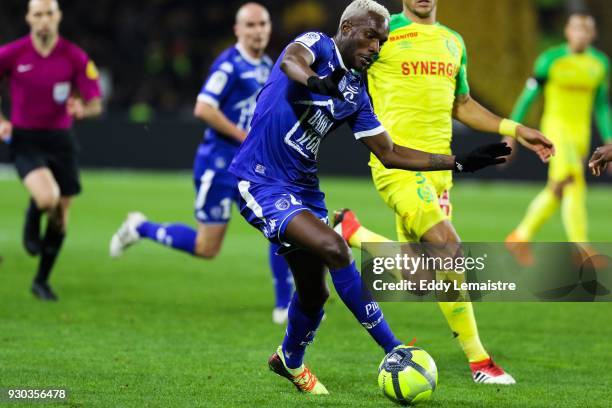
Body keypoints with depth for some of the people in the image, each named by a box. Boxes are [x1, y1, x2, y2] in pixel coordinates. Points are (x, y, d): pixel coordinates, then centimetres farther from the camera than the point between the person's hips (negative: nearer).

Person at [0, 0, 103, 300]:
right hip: (24, 139, -2)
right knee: (47, 197, -29)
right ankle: (31, 227, 8)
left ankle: (42, 281, 25)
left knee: (60, 216, 6)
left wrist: (82, 109, -26)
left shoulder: (75, 58, -5)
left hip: (60, 140, 2)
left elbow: (95, 104, -2)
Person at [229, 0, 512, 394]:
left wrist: (460, 162, 10)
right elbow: (291, 59, -33)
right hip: (260, 183, -8)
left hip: (303, 186, 8)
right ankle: (396, 354, -20)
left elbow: (390, 153, 15)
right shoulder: (319, 46, -8)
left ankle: (291, 361, 41)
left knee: (314, 293, 11)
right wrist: (311, 80, -58)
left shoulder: (355, 94, 11)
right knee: (334, 249, -25)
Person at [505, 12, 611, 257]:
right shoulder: (551, 60, -6)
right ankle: (581, 249, -23)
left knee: (557, 191, 9)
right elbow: (528, 96, -1)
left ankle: (520, 237, 27)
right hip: (555, 127, -5)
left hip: (581, 134, 5)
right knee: (574, 183, -21)